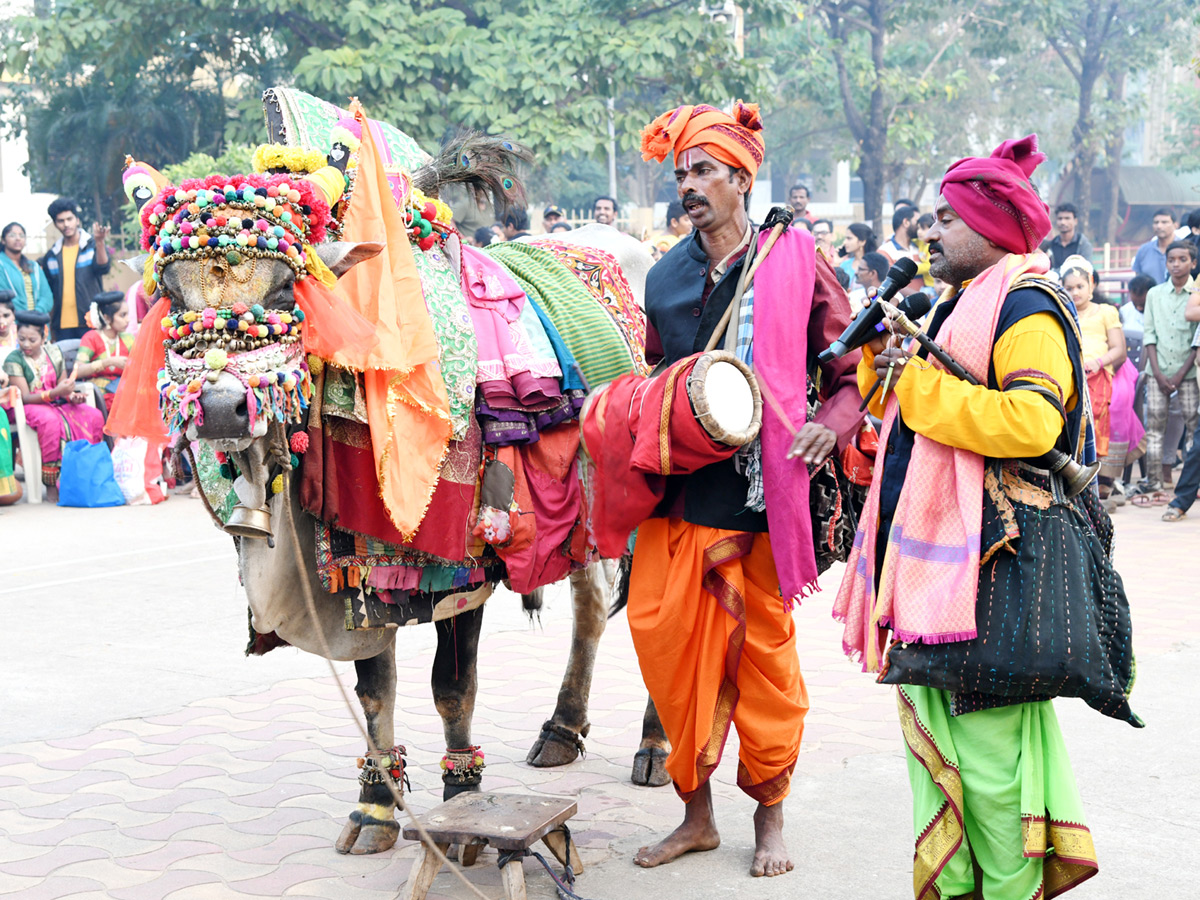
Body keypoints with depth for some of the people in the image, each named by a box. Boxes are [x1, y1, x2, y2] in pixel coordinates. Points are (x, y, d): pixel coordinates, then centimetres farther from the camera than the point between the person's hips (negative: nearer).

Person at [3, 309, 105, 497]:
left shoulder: (54, 353, 7)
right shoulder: (14, 360, -9)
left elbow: (63, 387, 9)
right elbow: (25, 397, -16)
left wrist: (72, 396, -15)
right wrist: (56, 392, -30)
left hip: (57, 404, 5)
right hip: (29, 408, -5)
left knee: (94, 416, -20)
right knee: (50, 420, -39)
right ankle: (52, 484, -33)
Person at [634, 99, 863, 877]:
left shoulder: (796, 264, 0)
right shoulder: (665, 278, 11)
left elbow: (855, 369, 2)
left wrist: (833, 422, -16)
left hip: (764, 495, -3)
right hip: (680, 493, 4)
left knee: (763, 653, 5)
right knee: (671, 647, 2)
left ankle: (771, 819, 22)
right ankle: (697, 813, 19)